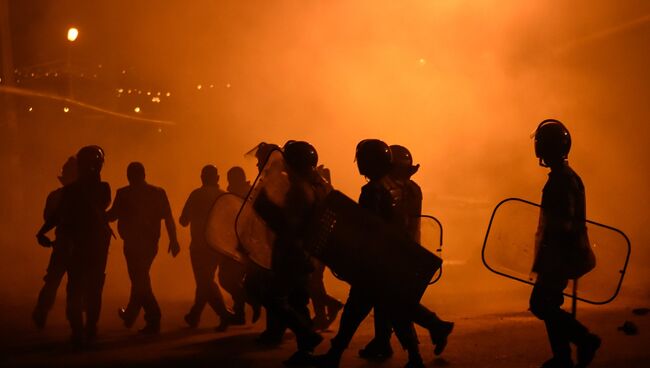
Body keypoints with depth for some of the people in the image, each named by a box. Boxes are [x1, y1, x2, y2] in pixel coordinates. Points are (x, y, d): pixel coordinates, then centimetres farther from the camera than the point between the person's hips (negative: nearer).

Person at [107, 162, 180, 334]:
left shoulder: (124, 193, -7)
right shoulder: (158, 193, 3)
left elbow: (112, 216, -5)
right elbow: (168, 217, -3)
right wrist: (173, 240, -2)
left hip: (133, 244, -5)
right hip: (151, 243, 5)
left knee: (140, 281, -1)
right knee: (141, 279, 21)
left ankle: (154, 319, -11)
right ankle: (129, 316, 37)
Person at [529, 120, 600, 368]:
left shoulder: (561, 179, -19)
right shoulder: (569, 176, 12)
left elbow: (561, 224, -23)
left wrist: (542, 261, -21)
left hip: (562, 254, -10)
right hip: (566, 253, 10)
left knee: (540, 304, -5)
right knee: (547, 304, 13)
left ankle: (585, 340, 1)